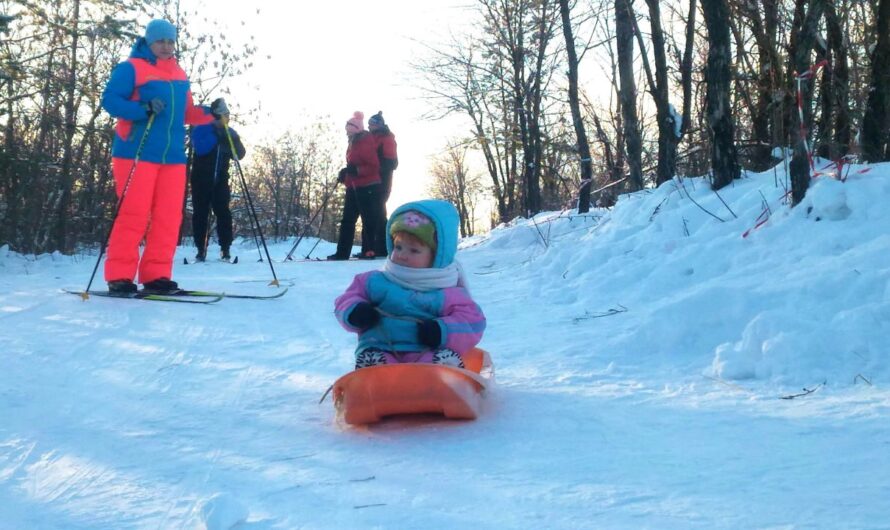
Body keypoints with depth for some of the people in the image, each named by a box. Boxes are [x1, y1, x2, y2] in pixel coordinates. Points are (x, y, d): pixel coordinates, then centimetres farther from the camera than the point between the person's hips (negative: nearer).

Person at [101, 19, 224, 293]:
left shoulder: (178, 74, 19)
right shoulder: (131, 68, -1)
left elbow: (185, 113, 23)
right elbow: (109, 100, -8)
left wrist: (210, 113, 6)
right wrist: (143, 109, -22)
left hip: (173, 156, 6)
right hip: (137, 154, -6)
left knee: (168, 217, 3)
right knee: (134, 215, -8)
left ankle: (156, 275, 9)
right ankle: (119, 276, -1)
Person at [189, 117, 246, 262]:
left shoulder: (230, 133, 8)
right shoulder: (201, 129, -3)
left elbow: (240, 155, 0)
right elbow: (200, 148, -20)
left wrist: (235, 141, -17)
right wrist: (216, 135, -23)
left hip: (220, 180, 2)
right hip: (201, 179, -2)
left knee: (223, 212, -7)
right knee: (200, 213, -1)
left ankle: (225, 248, -3)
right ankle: (201, 248, 6)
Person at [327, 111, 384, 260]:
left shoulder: (365, 143, -13)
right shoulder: (353, 144, 15)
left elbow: (374, 167, -18)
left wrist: (356, 170, -26)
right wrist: (345, 174, 9)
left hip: (368, 188, -10)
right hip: (354, 188, 10)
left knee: (368, 220, -3)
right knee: (347, 220, 7)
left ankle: (369, 251, 2)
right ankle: (342, 252, 9)